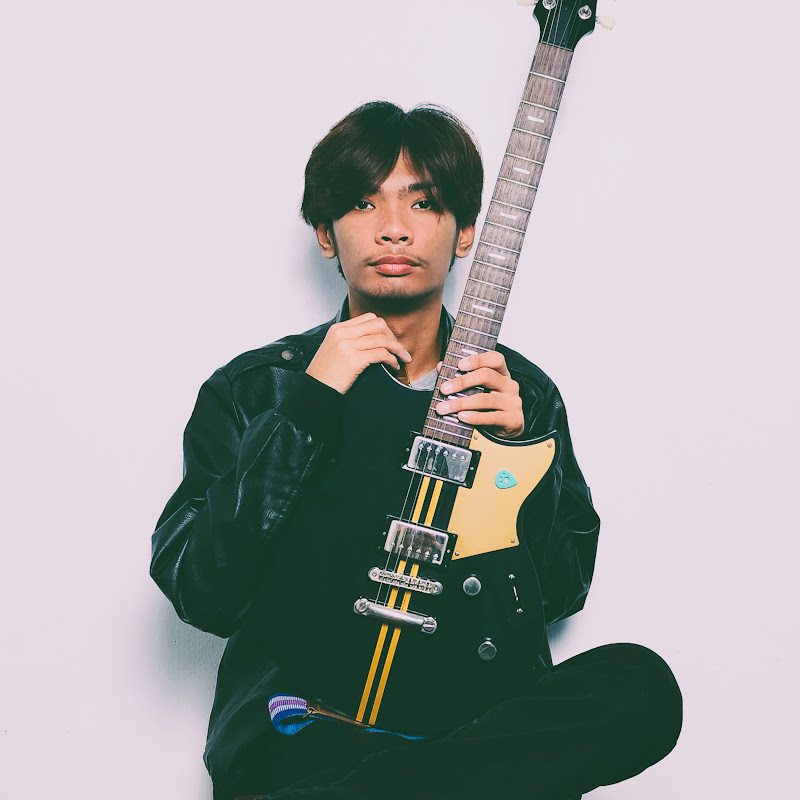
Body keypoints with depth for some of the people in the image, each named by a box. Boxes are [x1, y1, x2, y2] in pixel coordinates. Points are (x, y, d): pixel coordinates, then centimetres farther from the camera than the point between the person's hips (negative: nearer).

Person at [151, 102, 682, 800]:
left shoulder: (524, 395, 12)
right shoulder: (249, 391, 5)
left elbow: (562, 593, 11)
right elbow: (200, 595, -7)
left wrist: (520, 449, -7)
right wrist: (307, 408, -13)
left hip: (478, 708, 6)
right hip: (299, 722, -5)